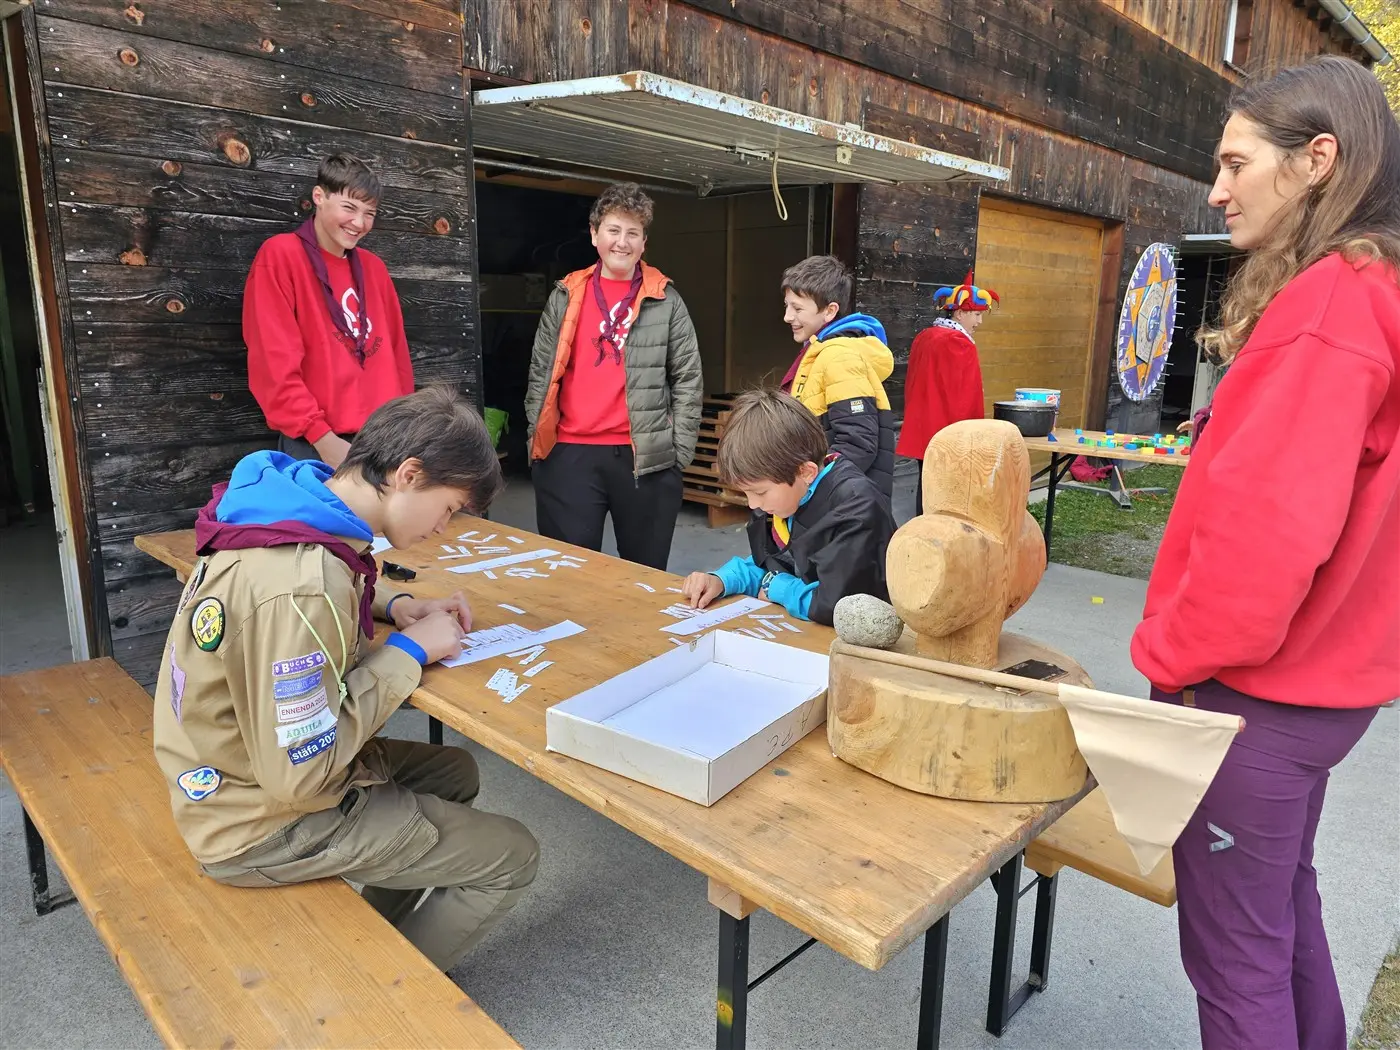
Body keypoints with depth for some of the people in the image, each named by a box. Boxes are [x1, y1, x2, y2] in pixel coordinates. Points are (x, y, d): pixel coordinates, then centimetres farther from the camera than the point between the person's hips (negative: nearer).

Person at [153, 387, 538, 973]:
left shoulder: (284, 503, -5)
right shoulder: (300, 586, -34)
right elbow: (301, 776, -29)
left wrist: (395, 607, -1)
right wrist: (408, 649, -21)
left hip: (238, 769, 9)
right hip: (264, 822, -9)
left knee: (456, 774, 22)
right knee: (511, 858, -1)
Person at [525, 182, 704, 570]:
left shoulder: (665, 300, 4)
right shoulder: (565, 296, 9)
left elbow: (688, 379, 3)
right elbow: (540, 374, 11)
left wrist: (679, 450, -2)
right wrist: (537, 437, 4)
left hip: (646, 456, -1)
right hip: (569, 454, 1)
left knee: (646, 574, 10)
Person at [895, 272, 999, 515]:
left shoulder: (924, 337, 12)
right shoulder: (959, 343, -15)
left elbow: (913, 383, 18)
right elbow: (965, 394, -13)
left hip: (922, 428, 9)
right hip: (949, 433, -8)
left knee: (926, 482, 12)